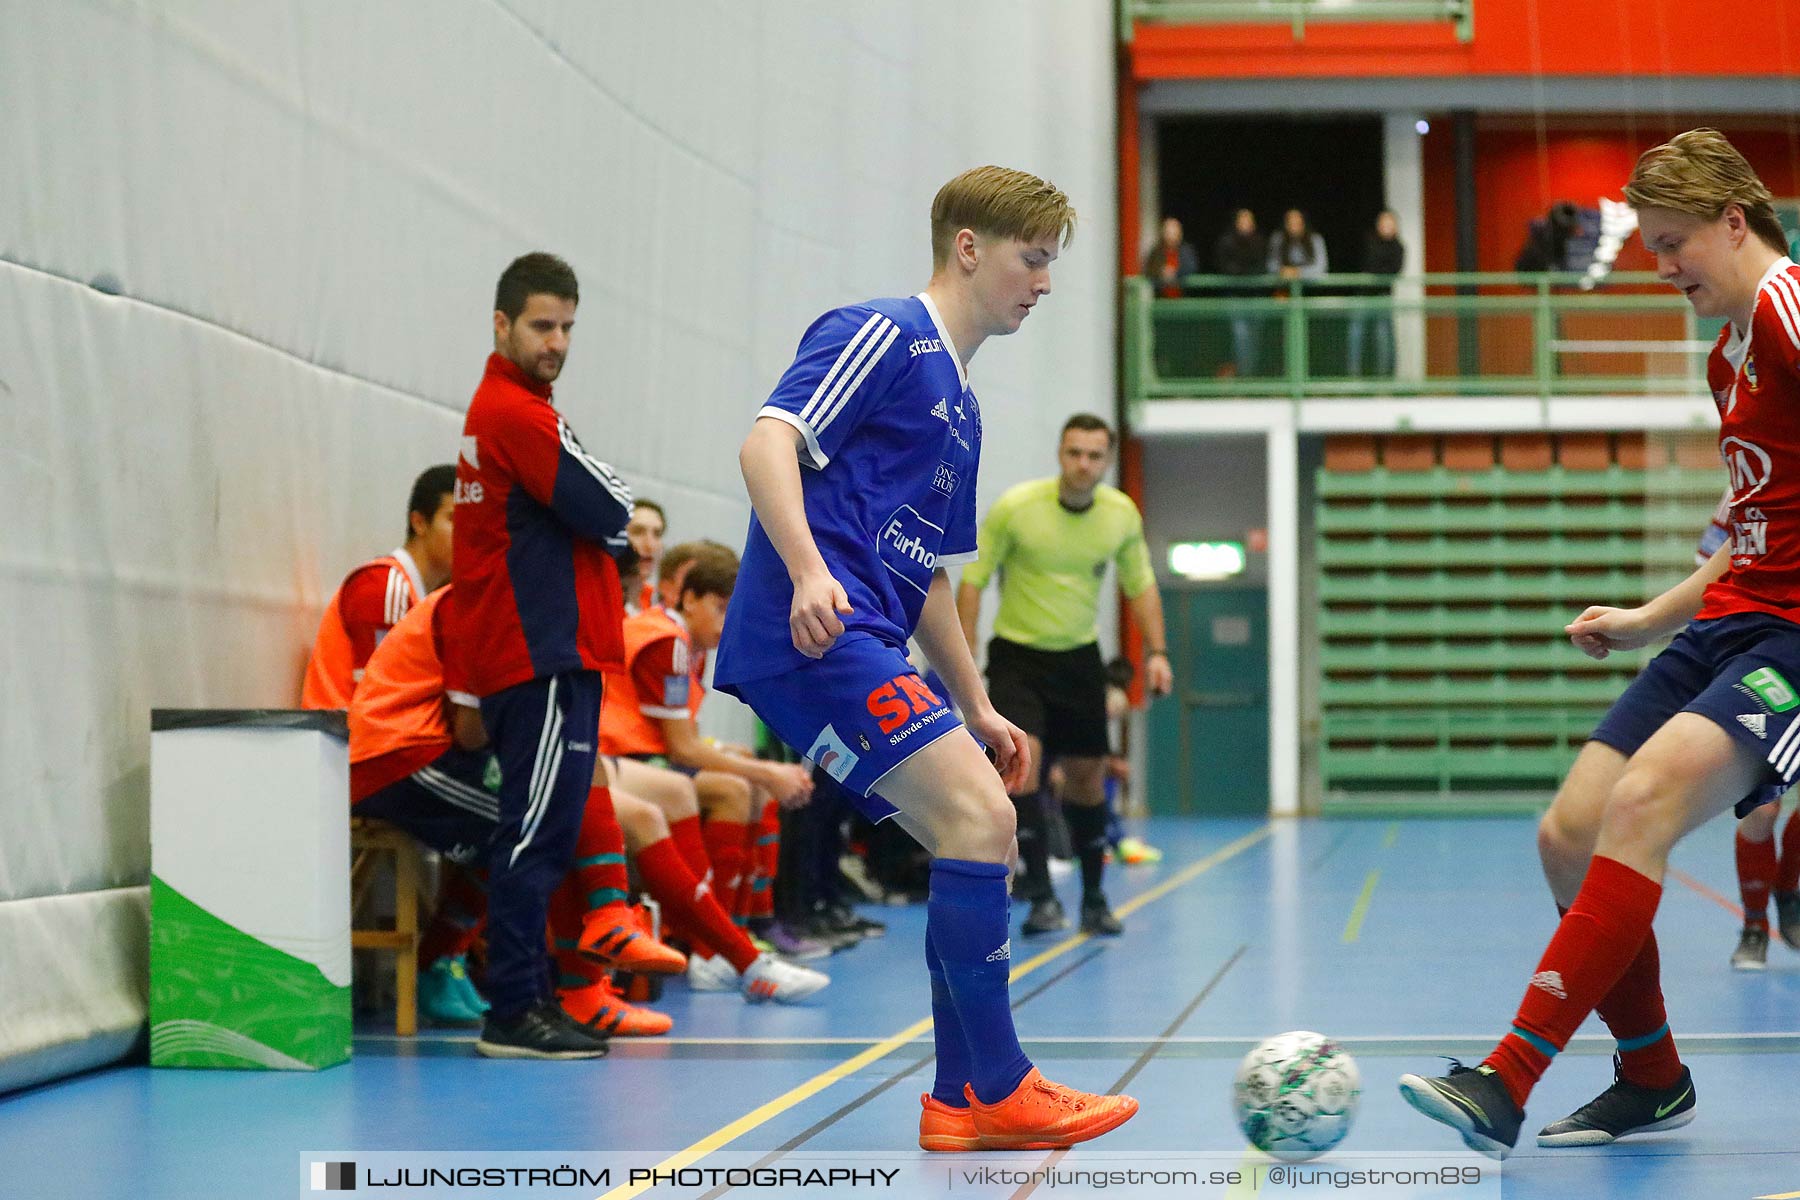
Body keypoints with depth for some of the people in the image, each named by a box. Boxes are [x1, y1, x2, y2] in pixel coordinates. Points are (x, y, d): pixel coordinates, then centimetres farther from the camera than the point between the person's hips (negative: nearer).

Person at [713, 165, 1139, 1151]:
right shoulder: (885, 334, -3)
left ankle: (962, 1100, 10)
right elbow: (767, 442, -17)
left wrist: (976, 709, 27)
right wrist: (808, 571, -30)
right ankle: (999, 1089, -12)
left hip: (866, 650, 11)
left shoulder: (959, 409, 25)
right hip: (817, 632, -10)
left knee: (981, 833, 8)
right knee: (976, 821, -18)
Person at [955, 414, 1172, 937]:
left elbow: (1141, 585, 9)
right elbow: (973, 581, -9)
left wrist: (1156, 651, -2)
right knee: (1022, 757, -22)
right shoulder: (1014, 507, -16)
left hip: (1079, 658, 4)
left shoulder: (1122, 515, -6)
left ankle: (1093, 898, 22)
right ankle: (1040, 894, -18)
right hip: (1017, 654, -4)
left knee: (1087, 776, 7)